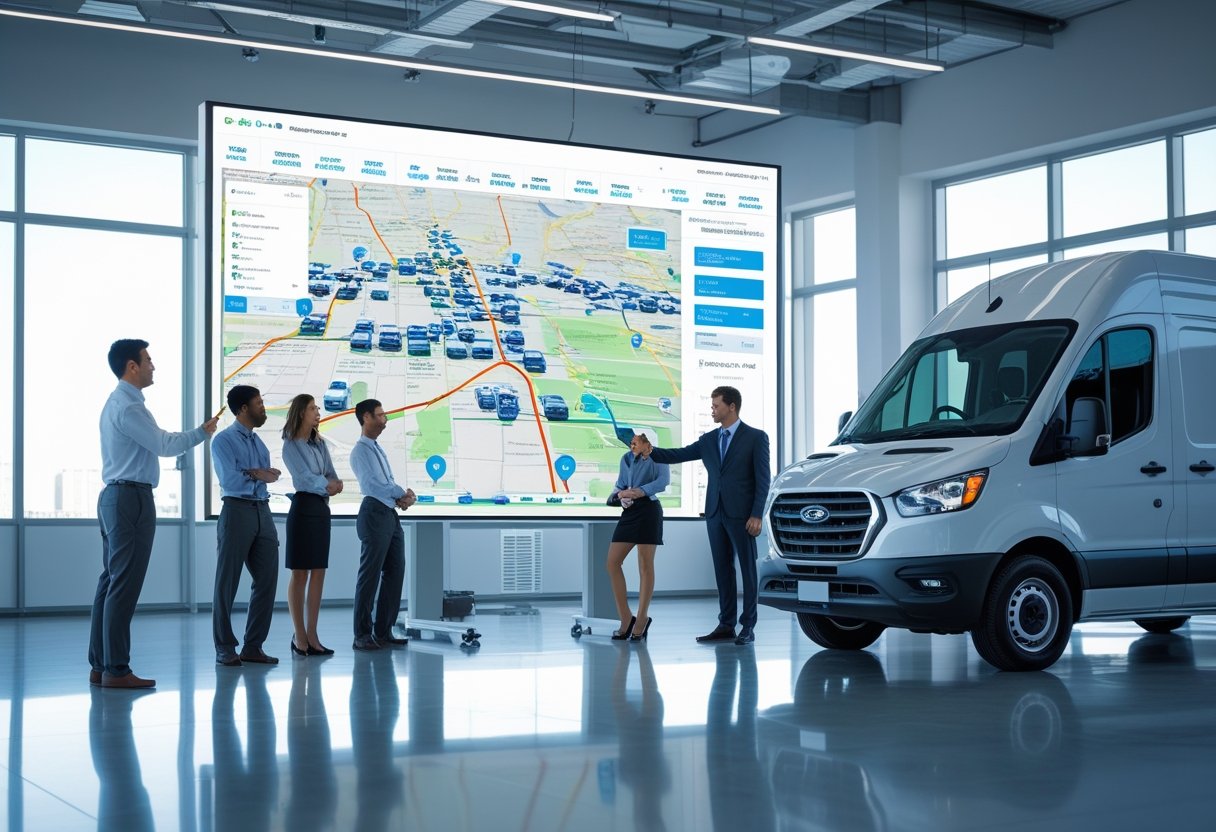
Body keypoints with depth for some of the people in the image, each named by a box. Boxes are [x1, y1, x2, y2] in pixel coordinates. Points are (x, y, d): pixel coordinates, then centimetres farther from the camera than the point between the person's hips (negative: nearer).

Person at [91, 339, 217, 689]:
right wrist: (201, 433, -3)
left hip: (114, 497, 11)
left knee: (111, 581, 11)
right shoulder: (129, 407, -15)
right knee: (124, 585, -9)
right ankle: (115, 670, -7)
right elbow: (164, 445, -16)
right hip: (131, 498, -11)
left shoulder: (117, 403, 18)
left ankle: (100, 665, 14)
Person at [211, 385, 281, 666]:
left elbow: (272, 474, 8)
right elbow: (229, 480, -15)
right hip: (237, 510, -7)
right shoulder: (224, 440, -4)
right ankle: (225, 649, 6)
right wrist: (258, 475, -2)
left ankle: (253, 646, 15)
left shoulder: (258, 442, 19)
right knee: (227, 582, -1)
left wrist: (254, 474, -11)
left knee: (267, 579, 6)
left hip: (263, 512, 7)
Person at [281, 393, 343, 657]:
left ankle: (311, 635, 10)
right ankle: (300, 636, 3)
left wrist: (334, 485, -12)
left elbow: (331, 475, 8)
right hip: (303, 507, -7)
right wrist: (328, 484, -6)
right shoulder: (291, 445, -5)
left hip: (322, 509, 7)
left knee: (318, 573, 5)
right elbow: (305, 477, -13)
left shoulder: (320, 444, 15)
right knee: (300, 573, -3)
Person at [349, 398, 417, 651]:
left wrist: (402, 497, -4)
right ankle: (362, 635, -2)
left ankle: (383, 631, 15)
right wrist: (403, 494, -5)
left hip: (391, 515, 9)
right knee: (370, 576, -7)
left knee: (395, 573, 9)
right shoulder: (361, 450, -7)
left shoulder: (379, 449, 20)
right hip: (375, 514, -9)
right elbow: (373, 484, -15)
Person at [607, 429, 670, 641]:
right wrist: (621, 495, -9)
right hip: (629, 512, 7)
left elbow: (664, 480, -18)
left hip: (648, 510, -7)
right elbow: (620, 486, 15)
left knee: (645, 565, -4)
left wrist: (640, 492, -30)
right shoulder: (627, 459, 17)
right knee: (612, 562, -1)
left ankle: (641, 620, 5)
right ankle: (626, 619, 5)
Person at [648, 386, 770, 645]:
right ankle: (726, 625, 14)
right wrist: (649, 451, -8)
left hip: (742, 515, -6)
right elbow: (678, 455, 7)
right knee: (722, 570, 8)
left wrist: (757, 515, -14)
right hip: (715, 514, 6)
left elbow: (763, 478, -7)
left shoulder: (756, 437, -4)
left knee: (747, 570, 0)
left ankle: (748, 627, 4)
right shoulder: (708, 440, 13)